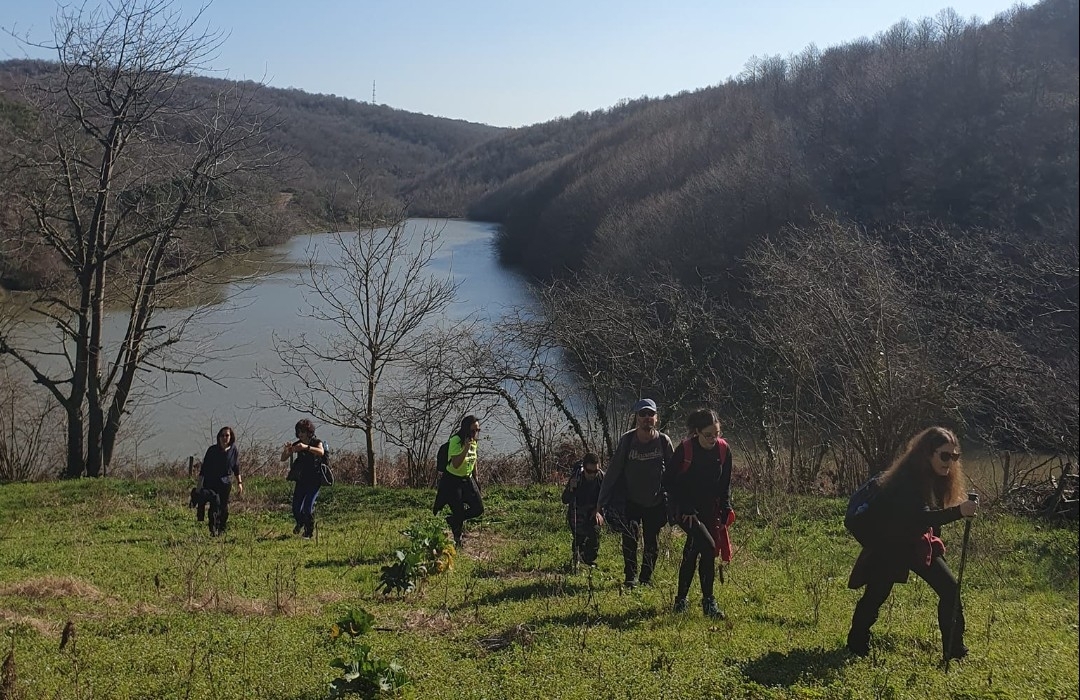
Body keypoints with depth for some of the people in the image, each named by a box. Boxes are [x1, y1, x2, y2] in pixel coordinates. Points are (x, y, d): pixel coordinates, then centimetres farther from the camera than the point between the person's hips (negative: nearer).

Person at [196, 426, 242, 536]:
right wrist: (199, 483, -2)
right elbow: (204, 467, 0)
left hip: (225, 483, 2)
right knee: (215, 502, -18)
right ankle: (213, 529, -14)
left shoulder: (234, 451, 2)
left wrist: (239, 482, 10)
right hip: (211, 482, -2)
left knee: (224, 507, 4)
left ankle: (221, 529, 19)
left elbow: (236, 469, 14)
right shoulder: (212, 450, -4)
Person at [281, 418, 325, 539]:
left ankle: (309, 532, 6)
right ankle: (300, 523, 33)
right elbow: (283, 459, 0)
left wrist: (306, 447, -45)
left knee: (308, 507, -14)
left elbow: (321, 452, -31)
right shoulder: (296, 444, 3)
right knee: (296, 508, -2)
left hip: (314, 480, -4)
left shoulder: (316, 442, -7)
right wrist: (286, 450, -22)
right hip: (301, 479, 4)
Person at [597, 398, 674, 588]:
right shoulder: (627, 440, -9)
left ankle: (646, 578, 21)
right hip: (630, 501, -1)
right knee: (629, 539, -9)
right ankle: (630, 578, 3)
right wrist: (603, 499, -4)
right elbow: (614, 469, -4)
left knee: (652, 541, 7)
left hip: (655, 502, 1)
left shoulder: (663, 441, -7)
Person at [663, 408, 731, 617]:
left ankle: (681, 599, 19)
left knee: (692, 553, 9)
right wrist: (686, 510, -16)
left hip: (709, 509, 5)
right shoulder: (684, 449, -17)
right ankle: (708, 601, -10)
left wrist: (725, 509, 0)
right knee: (708, 547, -20)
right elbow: (669, 481, -10)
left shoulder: (723, 449, -4)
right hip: (685, 510, -5)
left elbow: (725, 483, 9)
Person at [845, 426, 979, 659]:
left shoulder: (938, 479, -3)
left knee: (949, 588, -4)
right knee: (875, 596, 1)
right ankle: (856, 645, 21)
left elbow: (934, 516, 8)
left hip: (919, 544, 7)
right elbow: (920, 517, -40)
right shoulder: (907, 480, -28)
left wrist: (935, 547, 8)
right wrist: (958, 511, -50)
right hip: (889, 546, -7)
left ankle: (954, 649, 4)